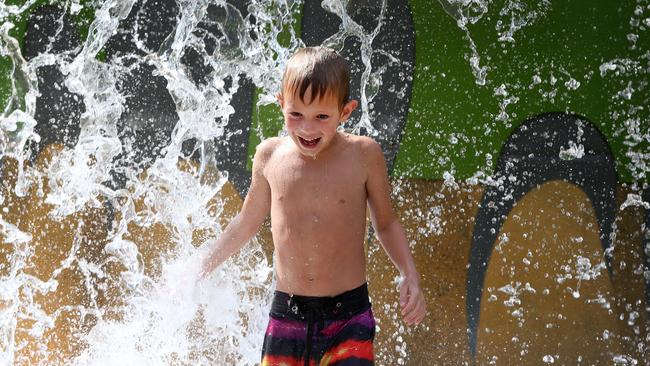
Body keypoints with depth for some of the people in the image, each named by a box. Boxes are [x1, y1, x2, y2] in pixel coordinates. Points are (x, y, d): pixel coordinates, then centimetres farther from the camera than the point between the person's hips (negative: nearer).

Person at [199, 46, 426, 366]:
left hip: (348, 317, -2)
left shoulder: (363, 155, -5)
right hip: (286, 315, 2)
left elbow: (386, 224, 9)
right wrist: (202, 269, 22)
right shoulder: (270, 156, 1)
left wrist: (410, 274, -6)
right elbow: (247, 222, 18)